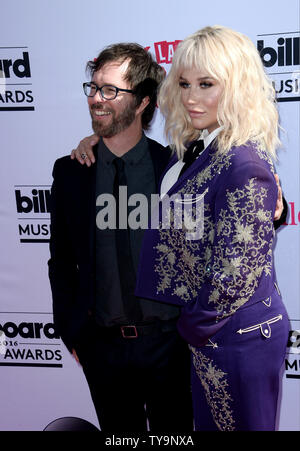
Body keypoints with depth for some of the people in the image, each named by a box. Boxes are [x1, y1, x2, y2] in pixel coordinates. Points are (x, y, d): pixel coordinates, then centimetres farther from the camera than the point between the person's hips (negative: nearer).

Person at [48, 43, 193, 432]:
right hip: (101, 344, 2)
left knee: (174, 429, 16)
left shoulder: (176, 166, -7)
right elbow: (62, 260, 4)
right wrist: (69, 332, 4)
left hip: (167, 339, -1)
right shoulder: (69, 171, -1)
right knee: (118, 431, 18)